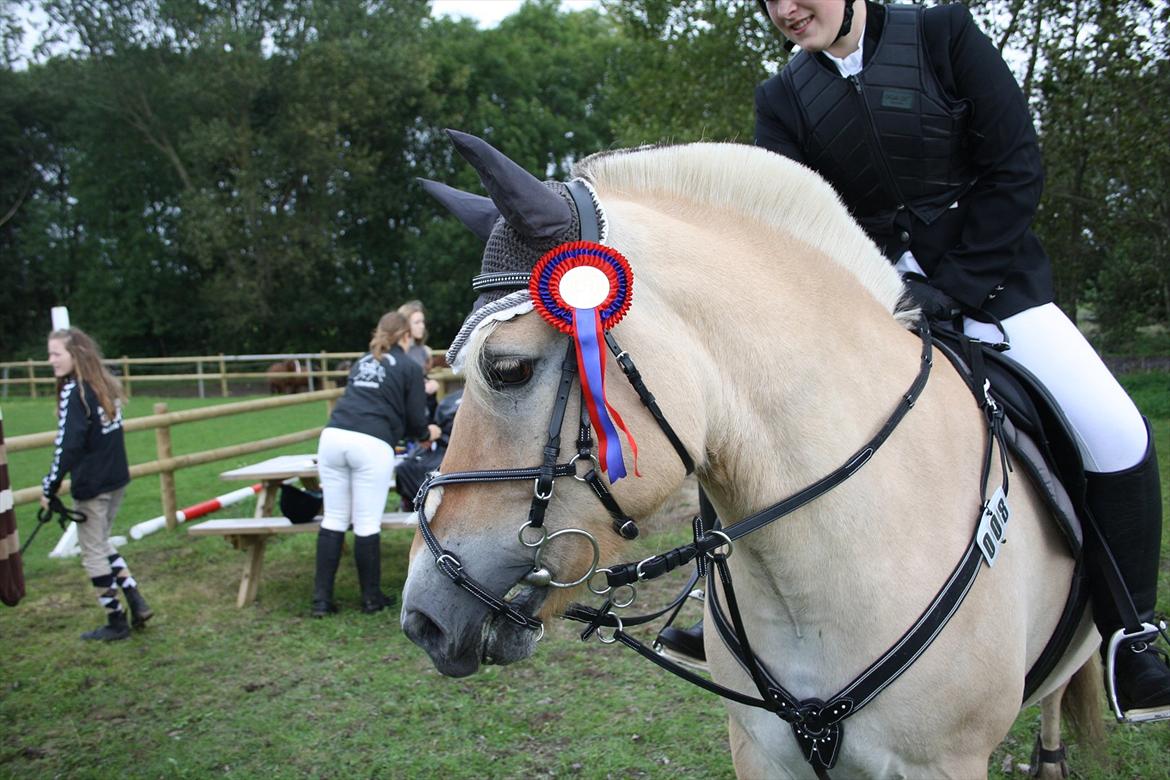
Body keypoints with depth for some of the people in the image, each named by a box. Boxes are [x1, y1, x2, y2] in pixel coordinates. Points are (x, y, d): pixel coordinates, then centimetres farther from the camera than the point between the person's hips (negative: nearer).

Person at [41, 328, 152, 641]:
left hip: (91, 486, -8)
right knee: (102, 544, 22)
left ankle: (116, 622, 15)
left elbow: (67, 446, -21)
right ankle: (137, 603, 18)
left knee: (93, 553, 7)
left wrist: (49, 487, -13)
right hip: (117, 479, 8)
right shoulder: (106, 384, 6)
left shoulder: (74, 391, -17)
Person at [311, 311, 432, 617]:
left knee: (334, 519, 10)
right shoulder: (410, 367, 11)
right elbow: (416, 419, 9)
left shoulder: (362, 362, 28)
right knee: (367, 524, 3)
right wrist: (426, 435, 32)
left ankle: (322, 600, 13)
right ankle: (371, 598, 15)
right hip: (371, 444, -5)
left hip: (333, 436, 5)